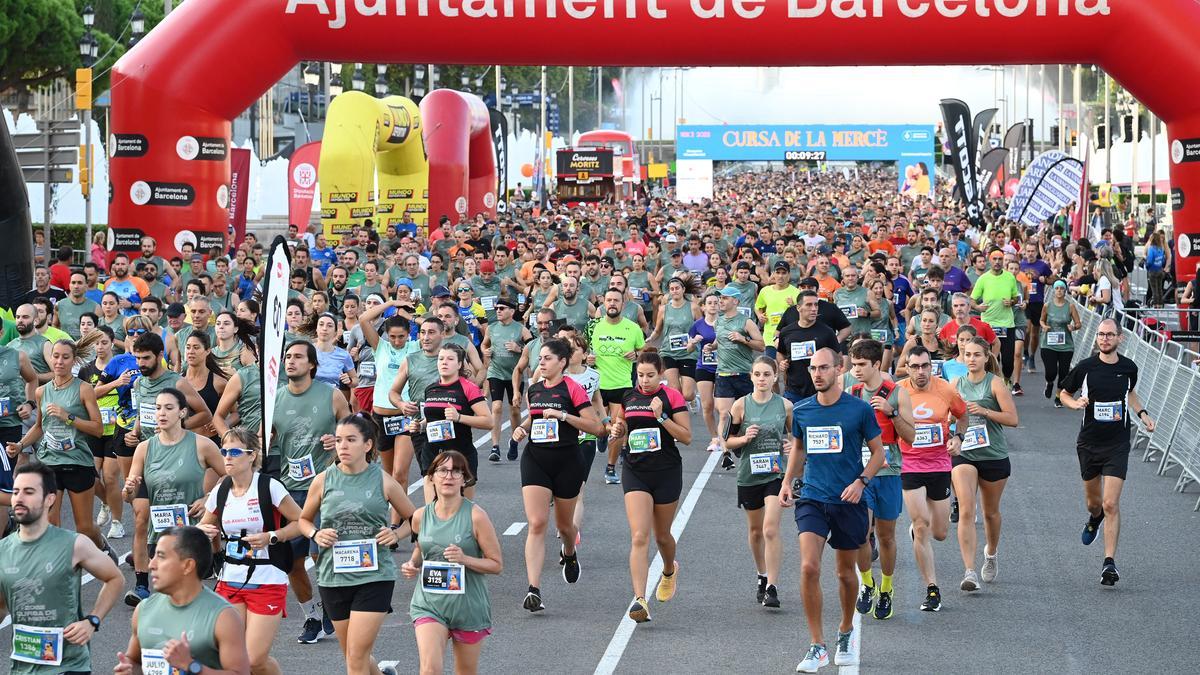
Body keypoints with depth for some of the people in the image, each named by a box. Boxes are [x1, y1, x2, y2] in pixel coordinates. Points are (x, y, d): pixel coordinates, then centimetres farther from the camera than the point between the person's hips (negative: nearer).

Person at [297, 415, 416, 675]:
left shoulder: (383, 482, -3)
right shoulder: (323, 481, 1)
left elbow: (414, 520, 10)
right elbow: (304, 520, 15)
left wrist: (396, 534, -9)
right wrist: (316, 534, -5)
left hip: (374, 576, -3)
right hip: (333, 576, 3)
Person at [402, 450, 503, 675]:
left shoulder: (476, 516, -9)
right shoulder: (420, 516, 2)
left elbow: (497, 564, -6)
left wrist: (464, 559, -22)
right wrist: (412, 565, 2)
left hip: (469, 606, -1)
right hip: (429, 604, 1)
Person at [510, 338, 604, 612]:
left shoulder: (573, 389, -9)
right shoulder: (534, 390, 8)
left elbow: (596, 427, -13)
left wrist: (564, 415, -21)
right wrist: (522, 428, 5)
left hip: (567, 462, -3)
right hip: (535, 459, 3)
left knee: (564, 524, 15)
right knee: (536, 524, -11)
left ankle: (569, 554, 52)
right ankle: (533, 589, -17)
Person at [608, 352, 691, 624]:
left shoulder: (672, 397, -5)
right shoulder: (627, 397, 5)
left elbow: (686, 437, -8)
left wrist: (661, 417, -19)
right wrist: (617, 430, -1)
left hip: (667, 472, -1)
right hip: (635, 472, 2)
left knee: (661, 536, 14)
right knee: (639, 537, -13)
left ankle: (670, 570, 49)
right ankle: (639, 599, -21)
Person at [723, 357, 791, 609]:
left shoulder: (785, 405, -1)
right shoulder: (741, 405, -3)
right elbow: (727, 441, 3)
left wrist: (793, 446, -7)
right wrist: (744, 438, -16)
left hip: (776, 473, -2)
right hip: (749, 475, 2)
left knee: (770, 529, -14)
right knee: (755, 530, 15)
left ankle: (772, 588, -12)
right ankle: (762, 577, 36)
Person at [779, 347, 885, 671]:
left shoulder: (860, 409, -6)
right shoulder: (801, 410, 3)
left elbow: (878, 452, 2)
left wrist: (861, 481, -12)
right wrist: (787, 481, 8)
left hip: (848, 502, -1)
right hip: (811, 499, 1)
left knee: (846, 572, 12)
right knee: (809, 567, -15)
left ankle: (845, 632, 37)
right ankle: (817, 647, -10)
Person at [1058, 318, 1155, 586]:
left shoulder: (1129, 368, 0)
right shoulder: (1085, 367, -6)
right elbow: (1063, 393, 8)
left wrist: (1143, 414, 7)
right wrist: (1076, 403, -13)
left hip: (1117, 445, -1)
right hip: (1089, 443, 1)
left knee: (1111, 504, -12)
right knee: (1094, 502, 16)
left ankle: (1110, 563, -10)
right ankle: (1094, 519, 55)